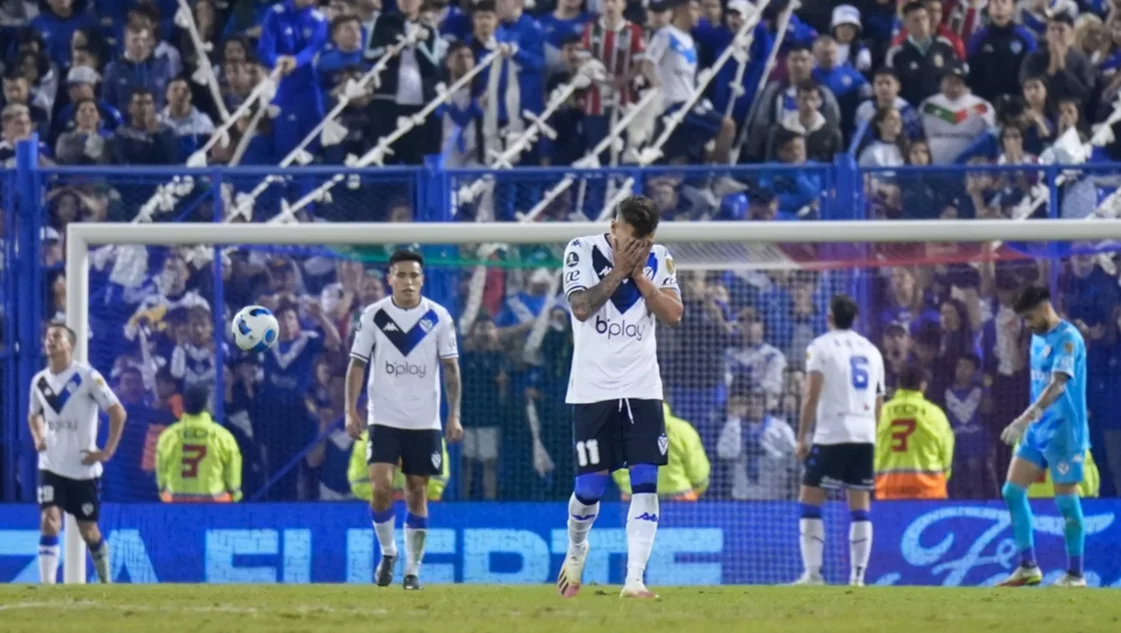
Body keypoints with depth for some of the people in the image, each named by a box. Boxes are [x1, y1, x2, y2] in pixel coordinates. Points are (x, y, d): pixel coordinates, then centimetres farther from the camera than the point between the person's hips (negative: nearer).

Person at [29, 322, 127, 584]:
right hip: (51, 467, 3)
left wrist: (107, 452, -13)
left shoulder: (87, 376, -11)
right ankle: (47, 584, -20)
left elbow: (118, 413, -9)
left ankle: (105, 580, 32)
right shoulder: (39, 381, 4)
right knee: (49, 522, -16)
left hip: (84, 469, -3)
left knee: (89, 531, 8)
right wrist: (38, 439, 4)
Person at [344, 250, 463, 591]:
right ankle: (387, 552, 9)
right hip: (384, 418, -1)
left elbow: (450, 368, 2)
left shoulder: (438, 318, -2)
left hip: (424, 421, 1)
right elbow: (357, 364, 1)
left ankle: (413, 569, 13)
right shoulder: (374, 316, -3)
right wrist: (351, 411, -6)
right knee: (381, 487, -14)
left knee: (417, 494, 4)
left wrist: (454, 415, -5)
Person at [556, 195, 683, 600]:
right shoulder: (583, 251, -4)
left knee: (645, 483, -10)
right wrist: (619, 271, -16)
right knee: (590, 488, 0)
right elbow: (581, 307, -16)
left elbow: (673, 315, -5)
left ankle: (634, 578, -13)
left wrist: (638, 274, -11)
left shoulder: (659, 260, 5)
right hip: (594, 389, -2)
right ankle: (576, 552, 30)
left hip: (642, 388, 2)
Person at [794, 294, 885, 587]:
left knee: (810, 501, -1)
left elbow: (812, 395, -8)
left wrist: (802, 437, -6)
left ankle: (813, 572, -11)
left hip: (831, 433, -5)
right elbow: (878, 401, 18)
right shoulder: (871, 350, 16)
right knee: (860, 507, 5)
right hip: (865, 435, 5)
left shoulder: (821, 346, -1)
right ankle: (858, 576, -1)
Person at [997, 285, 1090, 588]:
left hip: (1064, 430, -9)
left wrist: (1025, 419, -34)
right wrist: (1029, 422, 16)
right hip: (1038, 431, 9)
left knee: (1066, 501, -3)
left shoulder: (1068, 338, -15)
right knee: (1012, 491, 2)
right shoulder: (1038, 338, 12)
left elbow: (1058, 385, -26)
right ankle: (1028, 567, 7)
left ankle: (1075, 574, 6)